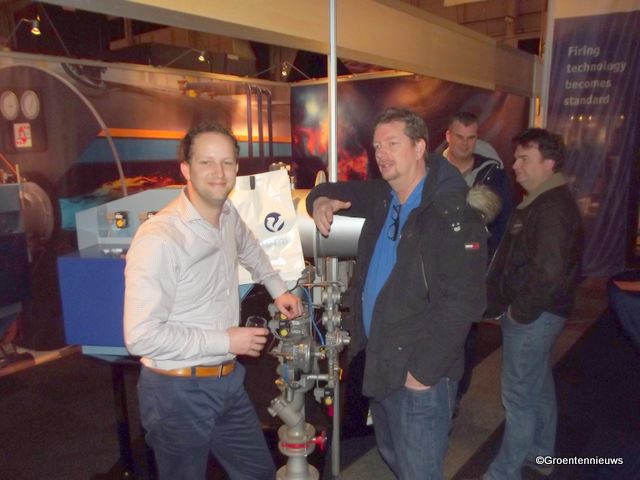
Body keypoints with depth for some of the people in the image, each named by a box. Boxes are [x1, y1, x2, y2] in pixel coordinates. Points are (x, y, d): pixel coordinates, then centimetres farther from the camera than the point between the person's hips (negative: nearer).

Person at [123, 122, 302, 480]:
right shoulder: (159, 238, -25)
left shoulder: (228, 214, -1)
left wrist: (279, 290, 21)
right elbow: (141, 337, -25)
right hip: (178, 392, -7)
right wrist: (225, 341, -19)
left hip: (228, 381, 7)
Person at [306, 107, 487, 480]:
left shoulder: (451, 215, -21)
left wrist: (424, 372, -22)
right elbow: (340, 191, 22)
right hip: (380, 363, 8)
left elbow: (462, 304, -25)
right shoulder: (383, 197, 5)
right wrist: (322, 200, -2)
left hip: (420, 375, -8)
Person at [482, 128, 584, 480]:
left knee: (519, 395, 2)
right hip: (539, 314, 10)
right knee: (539, 386, 22)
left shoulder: (553, 207, -22)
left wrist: (520, 312, -19)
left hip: (532, 317, -10)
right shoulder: (541, 202, 11)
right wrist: (515, 307, 11)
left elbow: (549, 272, -30)